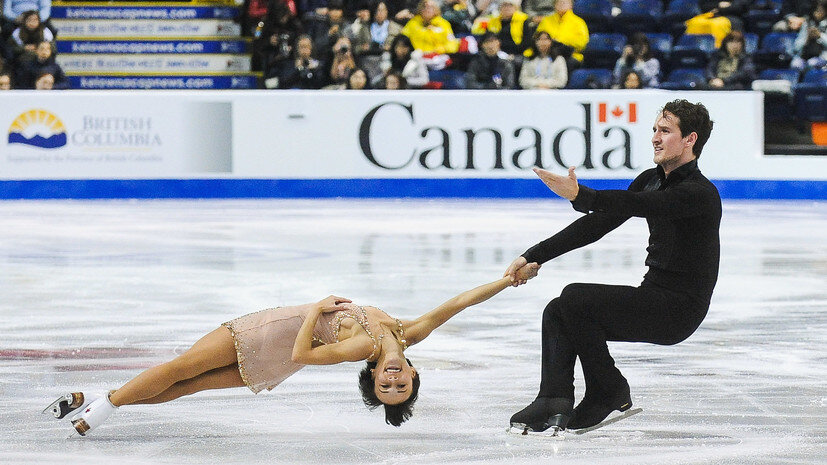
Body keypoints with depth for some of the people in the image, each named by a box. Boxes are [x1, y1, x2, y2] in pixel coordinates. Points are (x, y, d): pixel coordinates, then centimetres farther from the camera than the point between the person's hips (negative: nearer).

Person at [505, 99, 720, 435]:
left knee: (574, 299, -21)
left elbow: (638, 205, -33)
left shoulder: (700, 192, -16)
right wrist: (534, 256, 1)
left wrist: (581, 196, -47)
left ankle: (610, 393, -7)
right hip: (652, 296, 9)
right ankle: (554, 404, -9)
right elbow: (598, 223, 8)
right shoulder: (651, 180, 12)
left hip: (678, 309, -9)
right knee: (557, 313, 0)